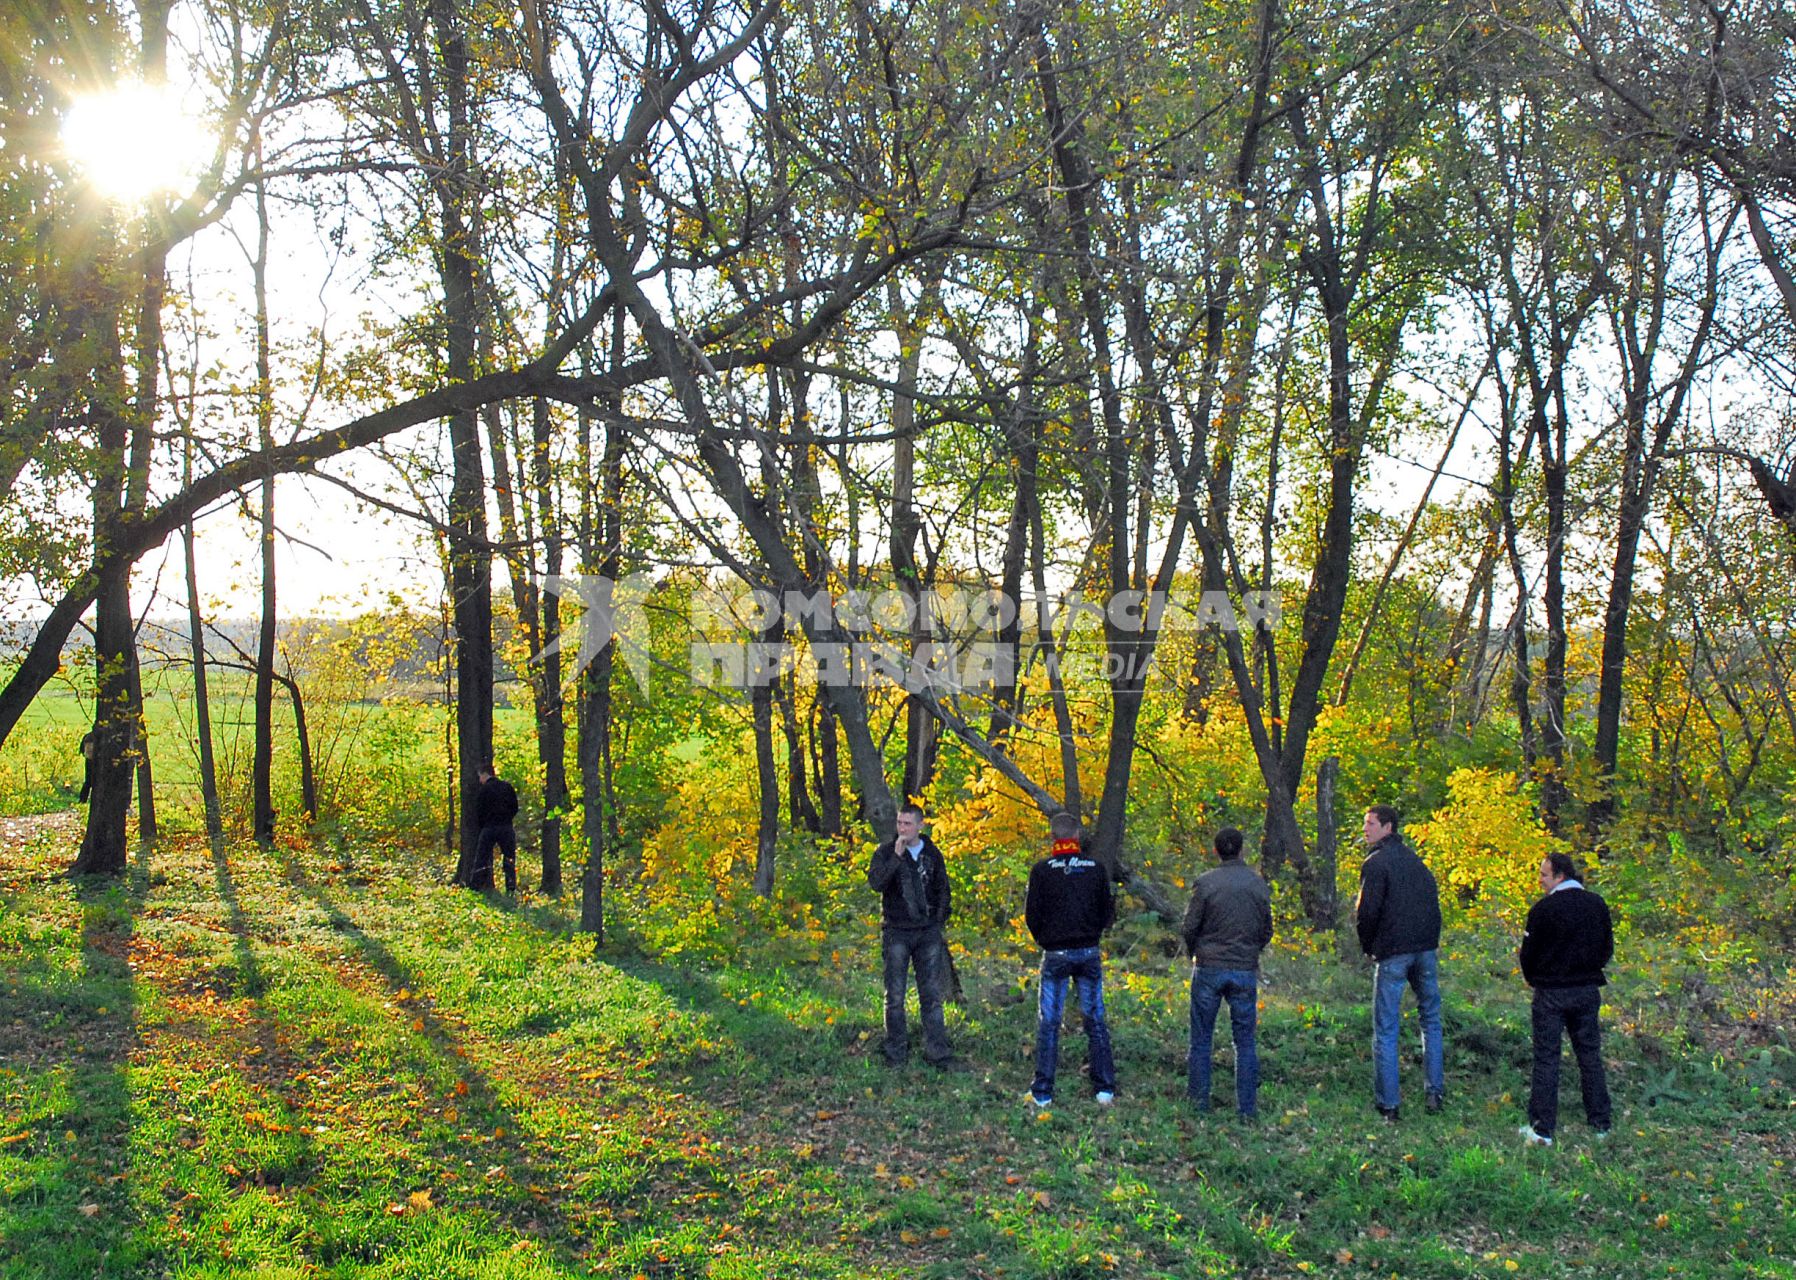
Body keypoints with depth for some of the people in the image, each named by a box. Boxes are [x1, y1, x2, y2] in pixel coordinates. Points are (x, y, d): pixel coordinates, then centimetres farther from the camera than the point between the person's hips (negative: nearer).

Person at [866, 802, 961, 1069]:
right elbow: (876, 882, -17)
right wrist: (896, 857, -24)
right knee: (895, 996, 2)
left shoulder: (933, 854, 8)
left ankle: (937, 1051, 8)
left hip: (928, 933, 2)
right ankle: (897, 1053, 10)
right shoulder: (886, 852, -1)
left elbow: (943, 890, 17)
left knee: (932, 995, 4)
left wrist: (940, 921, 7)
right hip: (897, 932, -2)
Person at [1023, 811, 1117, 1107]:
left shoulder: (1042, 870, -7)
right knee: (1096, 1021, 10)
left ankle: (1042, 1093, 5)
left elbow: (1032, 915, -4)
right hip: (1090, 953, 2)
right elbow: (1108, 913, 4)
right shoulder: (1096, 868, 0)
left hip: (1055, 954, -2)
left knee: (1049, 1022, 4)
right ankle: (1105, 1089, 12)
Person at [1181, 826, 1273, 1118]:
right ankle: (1247, 1106, 10)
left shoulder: (1205, 883, -9)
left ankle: (1199, 1098, 15)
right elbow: (1267, 931, 8)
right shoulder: (1259, 884, 1)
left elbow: (1189, 928, -6)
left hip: (1209, 969, -2)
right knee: (1245, 1041, 9)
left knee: (1201, 1037, 9)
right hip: (1245, 971, 2)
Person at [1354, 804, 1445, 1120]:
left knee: (1385, 1030, 0)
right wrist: (1430, 938, 18)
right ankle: (1435, 1092, 17)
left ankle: (1387, 1104, 2)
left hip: (1392, 951, -6)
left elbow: (1367, 911, -15)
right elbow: (1433, 897, 16)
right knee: (1431, 1020, 19)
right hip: (1426, 948, 6)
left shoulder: (1375, 863, -9)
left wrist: (1367, 945, 1)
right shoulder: (1413, 858, 13)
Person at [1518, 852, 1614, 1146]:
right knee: (1590, 1055, 15)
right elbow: (1607, 948, 11)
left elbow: (1529, 952, -8)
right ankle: (1600, 1122, 20)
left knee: (1546, 1058, 0)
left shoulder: (1543, 909, -14)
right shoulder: (1597, 905, 2)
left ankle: (1542, 1129, 1)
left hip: (1551, 993, -5)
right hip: (1588, 990, 5)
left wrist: (1531, 978, 11)